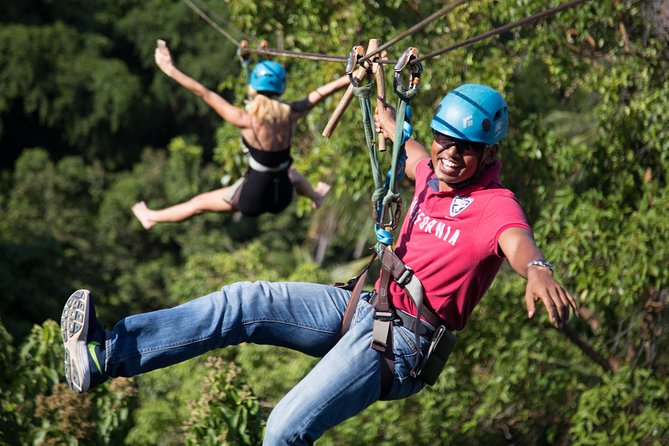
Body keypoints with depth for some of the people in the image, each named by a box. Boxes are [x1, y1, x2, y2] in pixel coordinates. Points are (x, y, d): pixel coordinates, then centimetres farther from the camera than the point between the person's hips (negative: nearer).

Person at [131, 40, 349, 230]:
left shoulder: (247, 120, -24)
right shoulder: (289, 115, -14)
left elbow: (205, 94, -20)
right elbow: (322, 92, -4)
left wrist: (171, 70, -15)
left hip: (253, 197, -4)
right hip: (282, 196, 4)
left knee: (200, 203, 21)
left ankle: (151, 217, 42)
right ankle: (315, 196, 69)